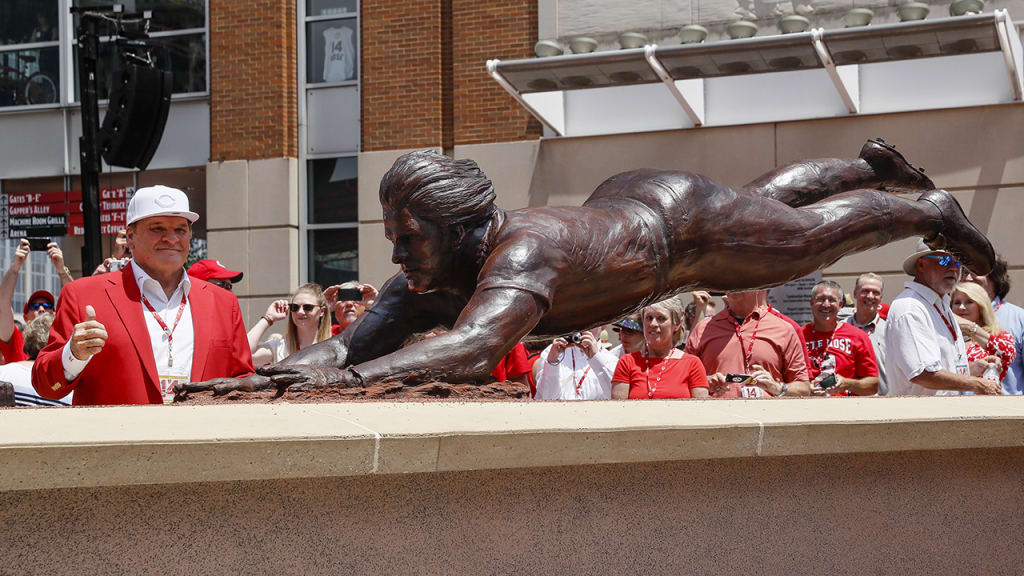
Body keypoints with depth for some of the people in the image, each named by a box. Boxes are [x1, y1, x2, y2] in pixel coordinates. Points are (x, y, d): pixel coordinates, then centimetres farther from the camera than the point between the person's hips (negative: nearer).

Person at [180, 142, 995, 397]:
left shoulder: (520, 253, -49)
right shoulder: (429, 282, -26)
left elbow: (475, 350, -65)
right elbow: (353, 343, -29)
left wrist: (351, 377, -73)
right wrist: (269, 374, -47)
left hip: (680, 218, -7)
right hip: (621, 205, 7)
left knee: (818, 230, 19)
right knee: (770, 196, 33)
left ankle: (930, 212, 48)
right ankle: (870, 165, 61)